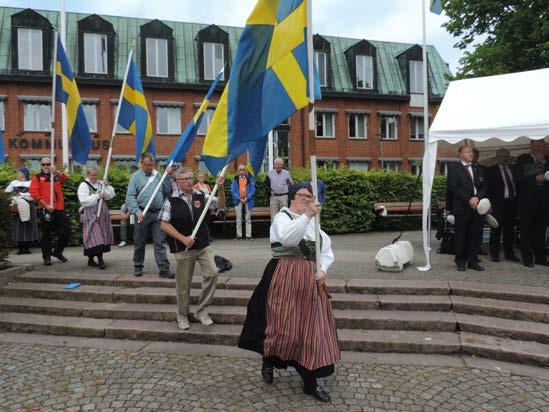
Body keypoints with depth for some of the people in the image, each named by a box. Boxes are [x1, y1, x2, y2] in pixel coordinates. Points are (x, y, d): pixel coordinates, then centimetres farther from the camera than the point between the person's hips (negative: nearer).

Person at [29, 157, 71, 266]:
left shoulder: (57, 176, 15)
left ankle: (57, 252, 25)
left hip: (59, 210, 3)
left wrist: (56, 171, -27)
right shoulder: (37, 177, 6)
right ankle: (47, 257, 16)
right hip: (45, 211, -3)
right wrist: (45, 205, -14)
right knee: (46, 235, 4)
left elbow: (65, 178, -8)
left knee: (66, 233, 5)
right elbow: (34, 193, -6)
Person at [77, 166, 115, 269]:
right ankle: (100, 261, -13)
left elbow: (111, 195, 7)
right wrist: (98, 196, -15)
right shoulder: (84, 185, -3)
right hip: (90, 215, -6)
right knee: (95, 238, -12)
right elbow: (84, 201, -15)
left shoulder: (101, 184, 14)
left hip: (102, 215, 6)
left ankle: (91, 260, 20)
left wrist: (107, 186, -6)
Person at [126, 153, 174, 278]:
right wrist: (137, 211, -16)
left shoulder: (158, 175, 13)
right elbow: (130, 196, -4)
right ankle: (138, 267, 25)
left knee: (160, 242, 0)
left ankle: (164, 268, -1)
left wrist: (168, 176, -1)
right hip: (143, 214, -2)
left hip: (158, 213, 2)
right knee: (139, 243, 10)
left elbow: (167, 191, 7)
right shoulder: (136, 176, 3)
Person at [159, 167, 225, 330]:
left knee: (212, 273, -12)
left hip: (203, 245, 3)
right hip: (183, 248, -3)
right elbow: (164, 224, -7)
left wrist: (220, 189, -10)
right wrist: (183, 238, -15)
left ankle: (201, 311, 7)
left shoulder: (201, 195, 3)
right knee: (183, 283, 7)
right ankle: (182, 315, 30)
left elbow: (220, 205, 8)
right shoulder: (171, 200, -6)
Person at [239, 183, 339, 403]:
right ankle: (268, 362, 32)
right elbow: (287, 238, -27)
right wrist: (307, 216, -32)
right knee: (283, 324, 1)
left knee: (312, 327, 5)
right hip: (286, 278, -6)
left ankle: (310, 381, 16)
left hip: (310, 280, 6)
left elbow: (327, 249, 15)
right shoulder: (282, 217, -3)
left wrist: (322, 270, -2)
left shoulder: (312, 222, 18)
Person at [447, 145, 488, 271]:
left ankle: (473, 261, 13)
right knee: (461, 236, 0)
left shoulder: (478, 170, 18)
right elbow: (454, 188, -8)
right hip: (462, 208, -4)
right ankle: (460, 262, 10)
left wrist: (477, 197, -8)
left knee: (476, 235, 4)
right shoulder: (454, 169, 1)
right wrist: (469, 200, -14)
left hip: (477, 206, 5)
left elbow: (484, 186, 12)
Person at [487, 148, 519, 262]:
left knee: (509, 229, 10)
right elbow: (488, 187, -4)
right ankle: (494, 254, 5)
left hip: (512, 202, 5)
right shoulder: (491, 170, 0)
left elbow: (517, 184, 15)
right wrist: (491, 202, -12)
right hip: (499, 203, -5)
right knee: (496, 229, -2)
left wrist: (517, 200, 5)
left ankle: (509, 253, 19)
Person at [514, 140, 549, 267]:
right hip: (527, 201, -3)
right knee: (526, 230, -1)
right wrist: (536, 178, -14)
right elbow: (518, 178, -6)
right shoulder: (522, 159, 3)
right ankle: (527, 258, 5)